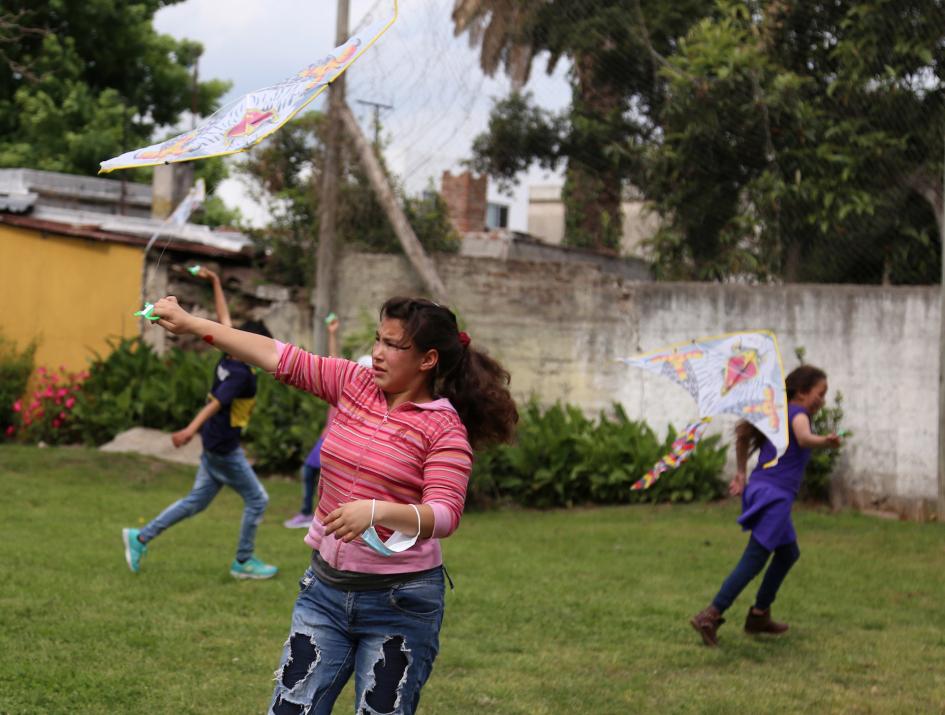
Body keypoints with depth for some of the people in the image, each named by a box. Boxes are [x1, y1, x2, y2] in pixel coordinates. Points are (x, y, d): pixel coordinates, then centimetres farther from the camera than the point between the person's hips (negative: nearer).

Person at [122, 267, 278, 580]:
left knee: (197, 500, 15)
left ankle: (141, 537, 16)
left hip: (215, 444, 9)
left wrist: (215, 282, 20)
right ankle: (243, 562, 12)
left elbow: (224, 318, 13)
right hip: (225, 448, -9)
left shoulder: (230, 357, 4)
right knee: (257, 500, 3)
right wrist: (191, 430, -43)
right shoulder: (241, 373, -20)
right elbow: (215, 403, -32)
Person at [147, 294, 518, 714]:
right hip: (325, 588, 5)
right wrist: (191, 325, -2)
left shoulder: (444, 427, -12)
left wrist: (377, 511, -40)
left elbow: (444, 515, -22)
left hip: (399, 601, -5)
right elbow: (281, 357, 1)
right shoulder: (354, 384, 3)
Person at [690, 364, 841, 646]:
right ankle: (710, 617, -19)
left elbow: (743, 433, 32)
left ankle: (759, 615, 30)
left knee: (788, 554, 24)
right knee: (753, 561, -12)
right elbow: (803, 437, -30)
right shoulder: (797, 412, -7)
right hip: (774, 496, -10)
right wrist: (825, 441, -50)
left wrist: (741, 473, 36)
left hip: (762, 491, 10)